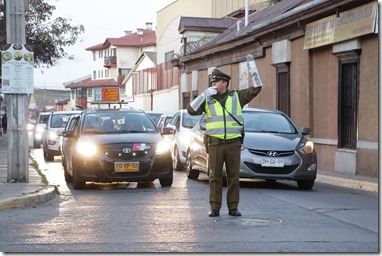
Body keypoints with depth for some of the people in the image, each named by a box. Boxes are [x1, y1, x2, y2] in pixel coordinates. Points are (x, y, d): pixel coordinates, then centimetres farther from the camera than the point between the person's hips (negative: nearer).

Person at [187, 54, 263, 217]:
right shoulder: (207, 100, 6)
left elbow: (257, 88, 0)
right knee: (215, 176, 2)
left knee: (233, 176, 3)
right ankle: (215, 208, 7)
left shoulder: (237, 96, 5)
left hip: (233, 143, 0)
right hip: (215, 144, 0)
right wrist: (205, 94, -11)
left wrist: (252, 66, -6)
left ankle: (233, 207, 10)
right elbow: (191, 110, -4)